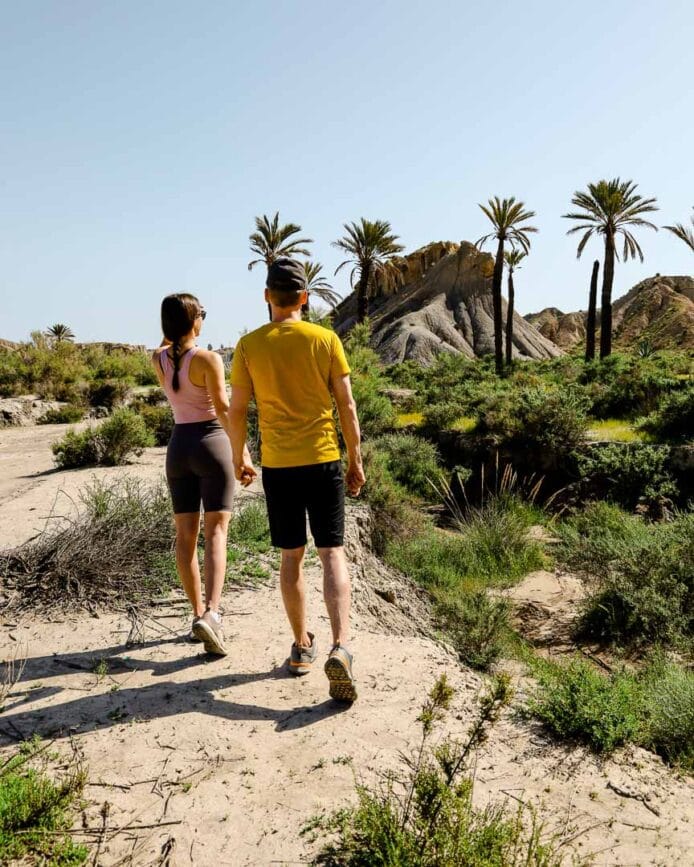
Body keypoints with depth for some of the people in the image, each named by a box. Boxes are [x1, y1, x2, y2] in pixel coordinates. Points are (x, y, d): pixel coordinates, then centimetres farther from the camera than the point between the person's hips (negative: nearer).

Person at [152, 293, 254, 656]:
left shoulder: (159, 359, 4)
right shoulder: (208, 359, -12)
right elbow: (223, 409, -16)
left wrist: (173, 328, 19)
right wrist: (242, 450, -11)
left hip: (178, 447, 5)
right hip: (211, 444, -5)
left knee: (186, 535, 9)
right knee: (216, 532, -6)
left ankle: (198, 614, 16)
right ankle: (210, 614, -22)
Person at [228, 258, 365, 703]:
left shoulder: (249, 345, -1)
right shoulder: (325, 339, -3)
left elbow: (237, 410, 1)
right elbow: (347, 405, -2)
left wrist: (239, 457, 16)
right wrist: (356, 460, 6)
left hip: (278, 466, 1)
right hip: (323, 461, -1)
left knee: (292, 556, 13)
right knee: (333, 554, 3)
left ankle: (303, 646, 25)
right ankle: (341, 646, -11)